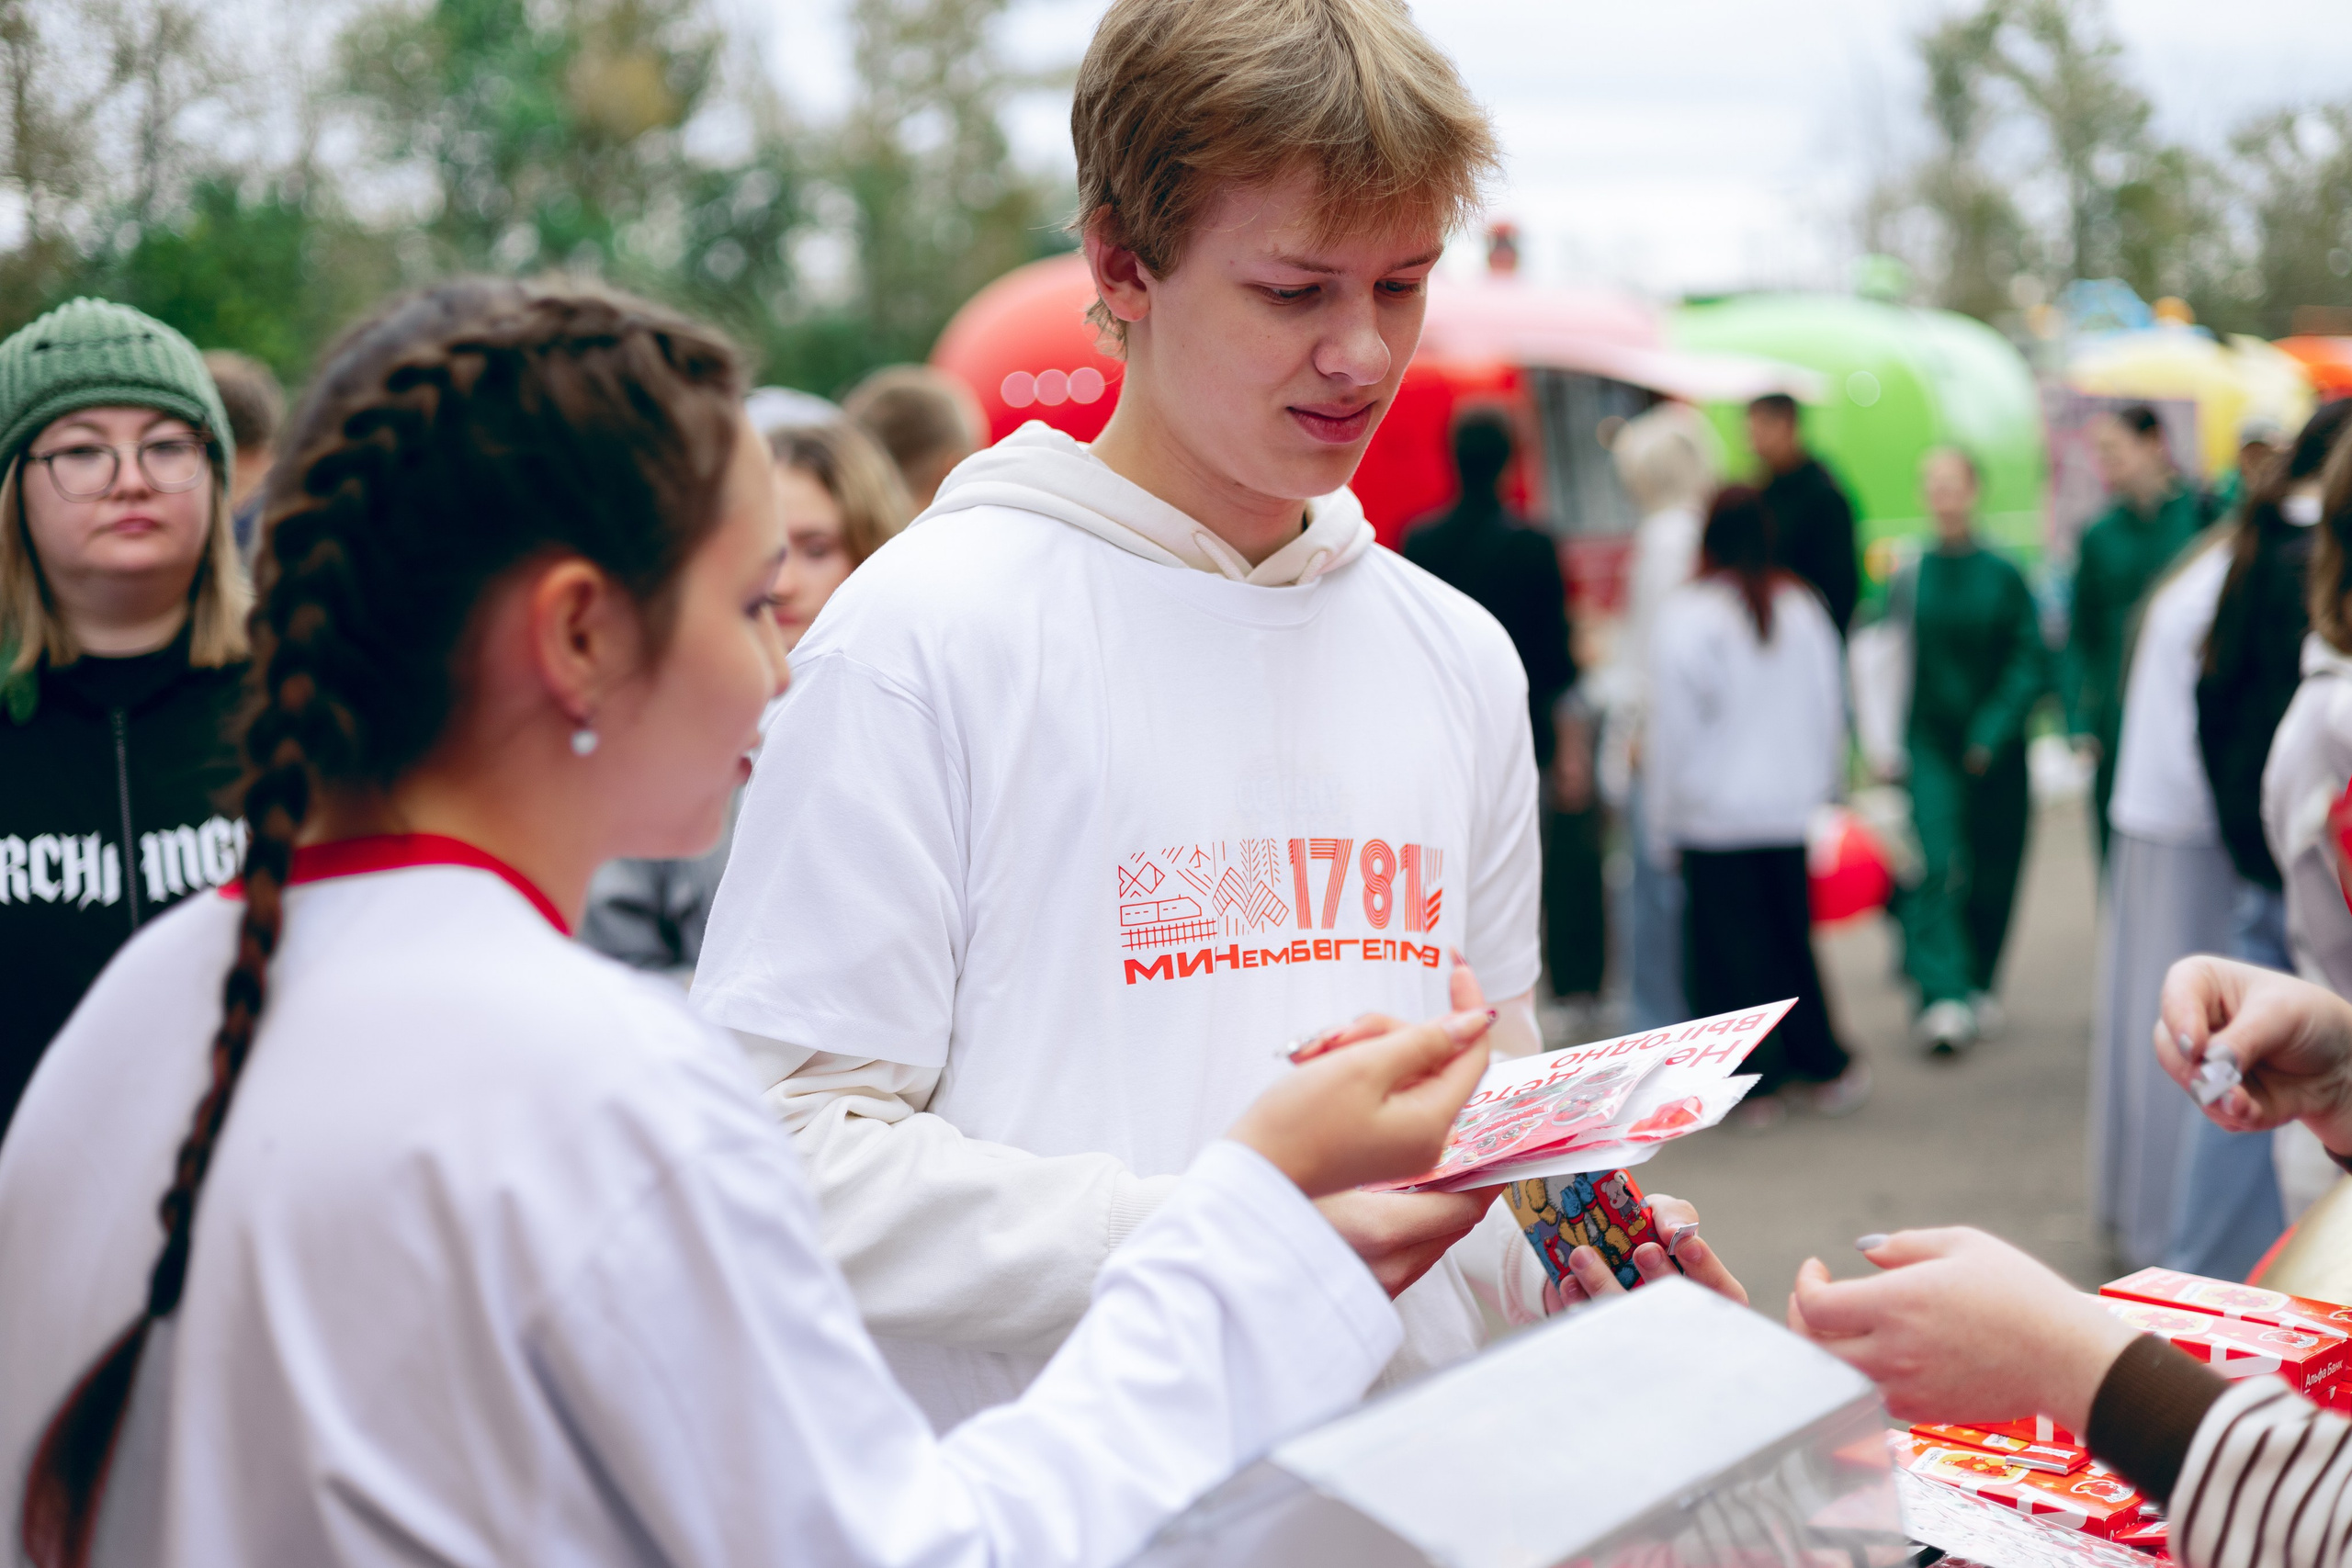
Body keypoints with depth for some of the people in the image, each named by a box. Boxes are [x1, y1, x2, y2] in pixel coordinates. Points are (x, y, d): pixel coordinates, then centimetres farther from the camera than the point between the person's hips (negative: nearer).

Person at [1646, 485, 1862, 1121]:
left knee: (1729, 945, 5)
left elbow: (1672, 727, -9)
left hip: (1713, 812, -4)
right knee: (1792, 936, 16)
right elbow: (1830, 708, 7)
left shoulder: (1685, 615, -13)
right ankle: (1824, 1067, 21)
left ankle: (1757, 1081, 7)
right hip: (1791, 807, 4)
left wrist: (1663, 824, -1)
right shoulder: (1803, 607, 0)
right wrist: (1823, 790, 19)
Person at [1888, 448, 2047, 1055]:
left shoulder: (2003, 577, -1)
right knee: (1934, 865, -14)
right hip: (1929, 746, -1)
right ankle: (1943, 995, -18)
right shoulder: (1908, 578, 1)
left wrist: (1993, 731, -12)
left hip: (1993, 751, 1)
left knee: (1992, 874, 8)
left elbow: (2031, 662, -2)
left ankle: (1976, 986, 26)